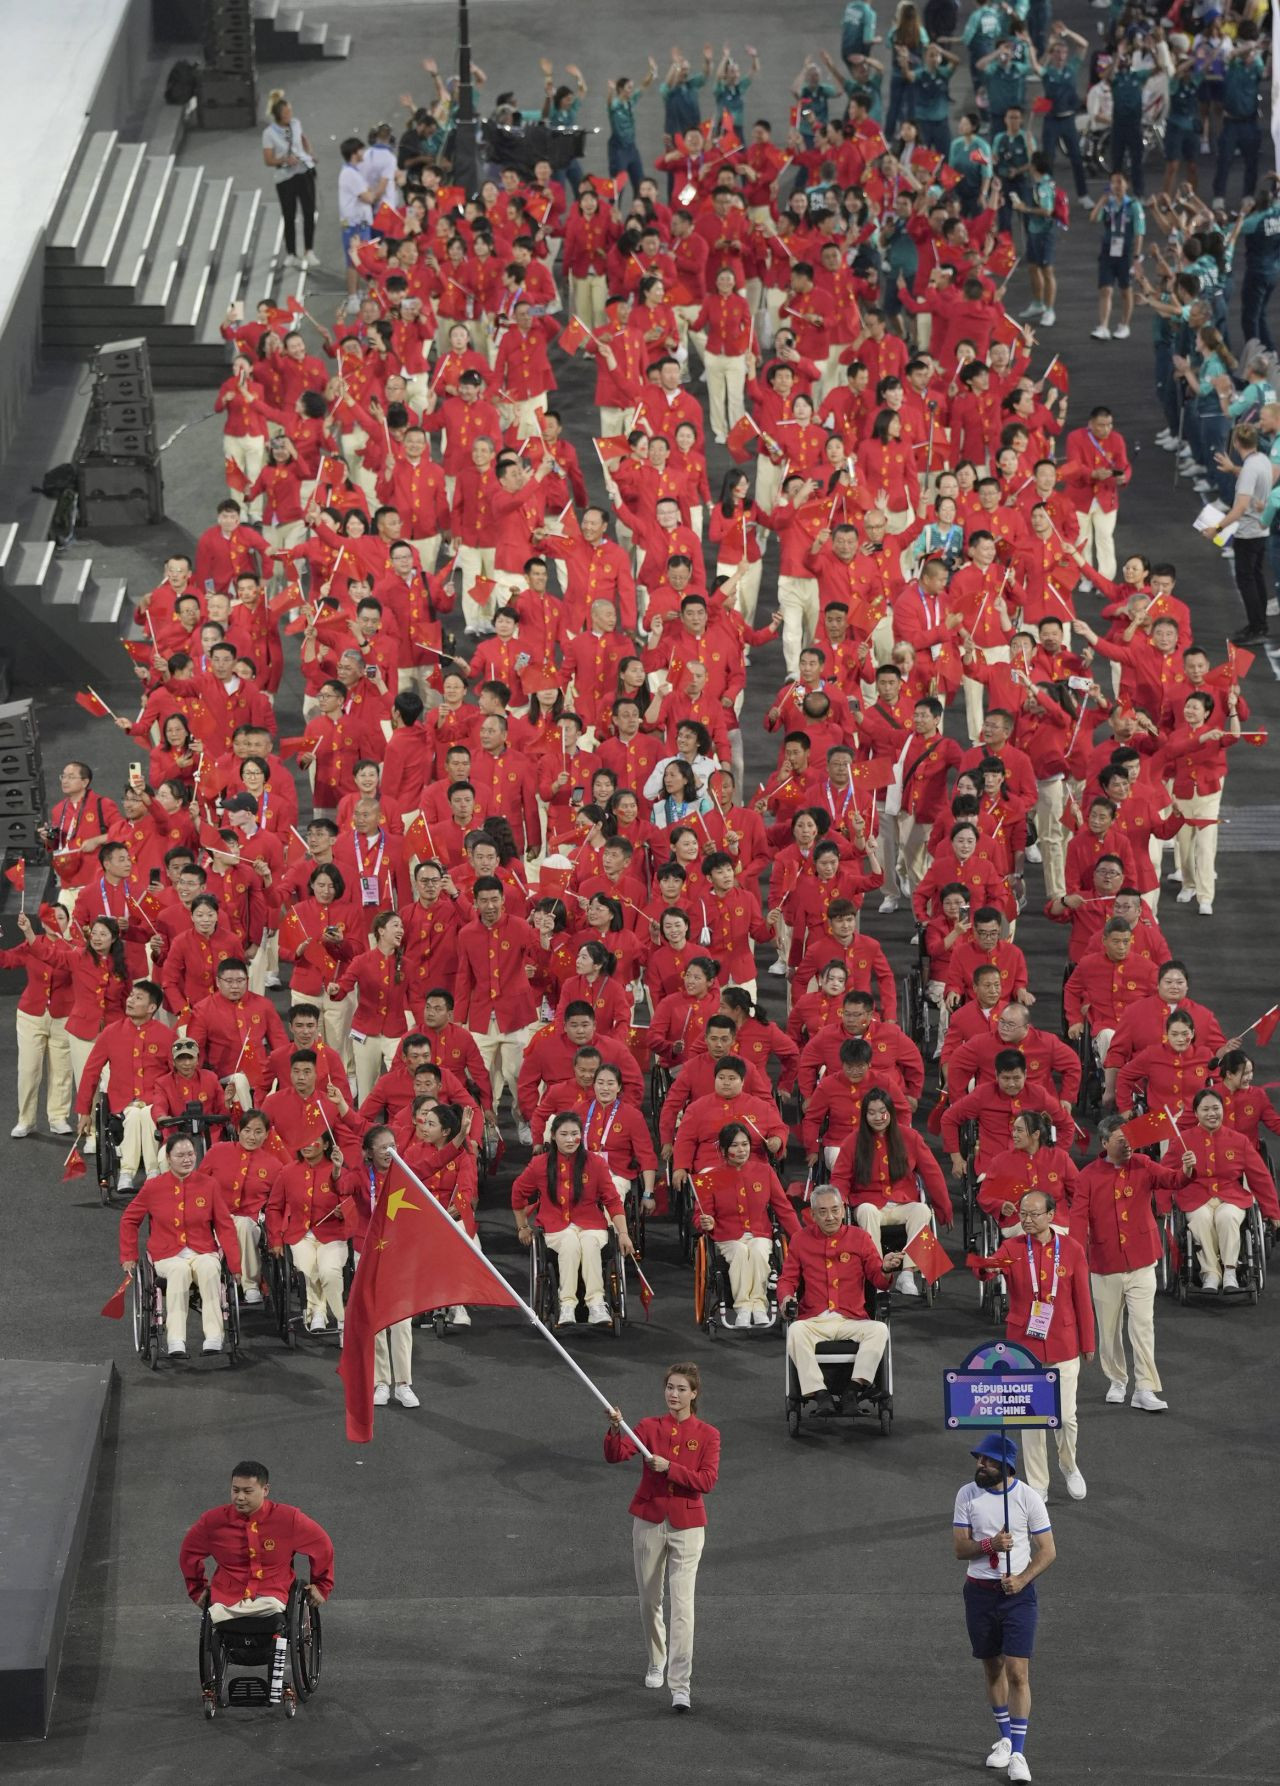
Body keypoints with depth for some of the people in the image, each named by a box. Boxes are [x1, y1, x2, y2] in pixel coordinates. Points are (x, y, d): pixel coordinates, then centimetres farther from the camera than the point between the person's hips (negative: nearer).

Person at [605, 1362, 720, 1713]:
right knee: (650, 1600, 14)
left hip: (687, 1526, -2)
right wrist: (615, 1430, -33)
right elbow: (615, 1456, -14)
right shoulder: (650, 1427, 1)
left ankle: (681, 1687, -14)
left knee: (682, 1605, -11)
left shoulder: (707, 1435, -2)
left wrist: (670, 1468, -24)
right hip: (649, 1522, 2)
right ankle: (657, 1662, 38)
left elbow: (707, 1480, -13)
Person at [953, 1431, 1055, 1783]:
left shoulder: (1028, 1497, -7)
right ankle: (1005, 1738, 30)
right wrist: (989, 1544, -21)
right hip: (980, 1592, 3)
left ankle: (1018, 1753, -9)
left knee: (1017, 1673, -10)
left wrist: (1021, 1580, -18)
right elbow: (960, 1548, -2)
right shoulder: (967, 1495, 0)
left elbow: (1048, 1551, -4)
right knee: (992, 1668, 13)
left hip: (1018, 1594, -3)